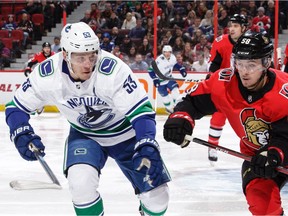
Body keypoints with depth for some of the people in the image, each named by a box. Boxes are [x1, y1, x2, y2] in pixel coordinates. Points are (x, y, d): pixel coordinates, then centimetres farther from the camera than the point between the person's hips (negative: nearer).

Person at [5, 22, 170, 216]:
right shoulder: (47, 74, -23)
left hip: (126, 132, -1)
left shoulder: (113, 69, -34)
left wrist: (147, 146, -45)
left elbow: (141, 111, -31)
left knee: (157, 196, -3)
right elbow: (17, 107, -9)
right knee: (81, 182, -27)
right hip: (84, 134, 1)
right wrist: (21, 134, -27)